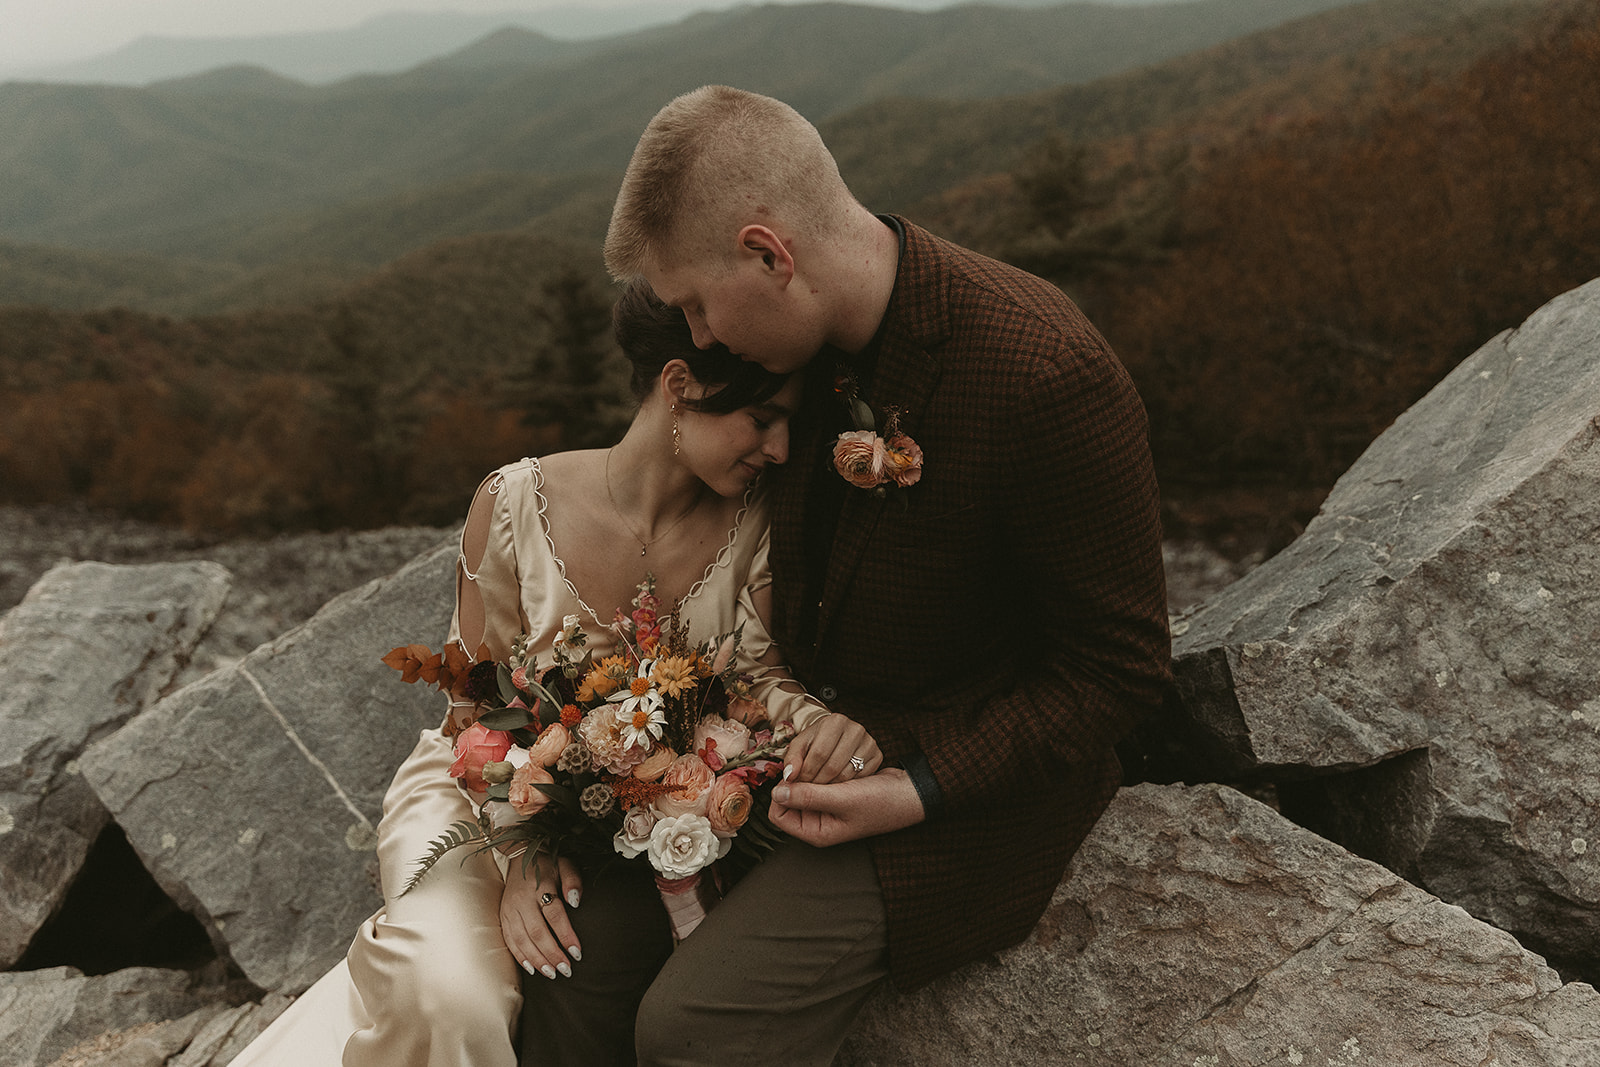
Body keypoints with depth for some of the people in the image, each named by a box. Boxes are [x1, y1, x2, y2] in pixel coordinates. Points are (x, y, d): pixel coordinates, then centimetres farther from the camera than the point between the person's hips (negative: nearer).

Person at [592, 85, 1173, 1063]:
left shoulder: (1048, 377, -27)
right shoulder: (808, 340, -3)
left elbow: (1119, 668, -18)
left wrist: (922, 793, -23)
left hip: (968, 774, -7)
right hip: (805, 727, 8)